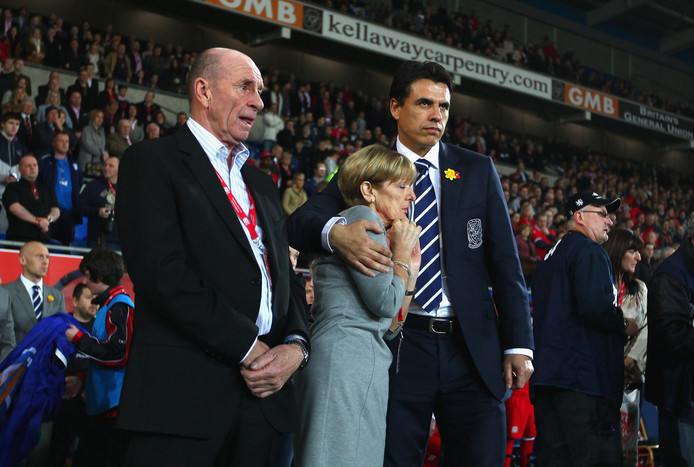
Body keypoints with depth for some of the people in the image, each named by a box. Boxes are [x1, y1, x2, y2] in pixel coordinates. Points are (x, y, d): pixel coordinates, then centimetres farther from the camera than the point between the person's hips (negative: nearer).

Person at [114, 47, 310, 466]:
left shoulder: (261, 184, 23)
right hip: (183, 393, -6)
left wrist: (296, 346, -2)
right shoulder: (153, 161, -1)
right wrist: (248, 348, -13)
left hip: (263, 394, 6)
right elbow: (163, 272, -14)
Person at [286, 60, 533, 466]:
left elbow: (505, 262, 8)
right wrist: (335, 233, -28)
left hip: (473, 350, 2)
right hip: (399, 351, -1)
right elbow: (298, 223, -4)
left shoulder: (478, 170, 11)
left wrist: (518, 344, 0)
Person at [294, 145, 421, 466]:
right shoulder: (361, 217, -4)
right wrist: (402, 252, 2)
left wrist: (411, 267, 18)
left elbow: (389, 326, 22)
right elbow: (385, 303, -12)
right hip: (348, 357, -10)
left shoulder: (376, 230, 25)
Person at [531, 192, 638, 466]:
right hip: (584, 377, -9)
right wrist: (625, 325, -4)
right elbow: (596, 306, -22)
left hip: (546, 375, 9)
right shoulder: (588, 251, -6)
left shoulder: (551, 256, 22)